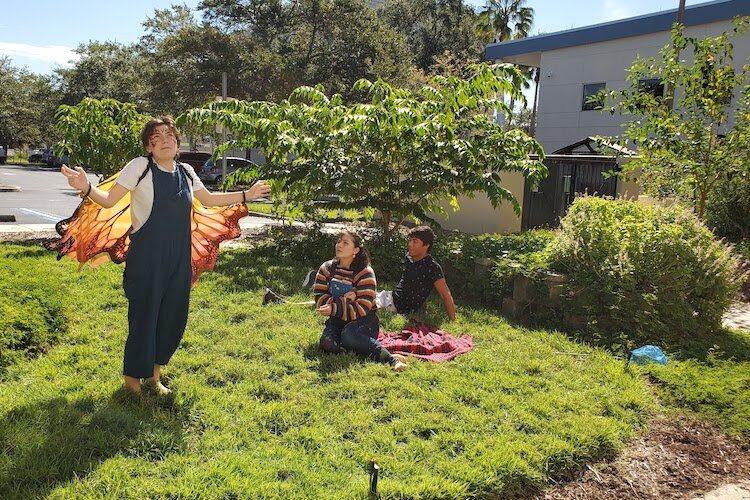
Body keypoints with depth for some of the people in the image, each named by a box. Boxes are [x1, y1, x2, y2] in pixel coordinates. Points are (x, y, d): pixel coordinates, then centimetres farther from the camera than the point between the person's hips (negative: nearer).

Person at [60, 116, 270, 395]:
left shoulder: (186, 172, 7)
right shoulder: (140, 167, -9)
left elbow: (209, 200, 22)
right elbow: (109, 200, -11)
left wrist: (247, 195, 22)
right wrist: (86, 188, -31)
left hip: (179, 260, 6)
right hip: (146, 259, -5)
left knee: (173, 317, 11)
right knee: (144, 317, 1)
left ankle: (154, 374, 32)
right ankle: (132, 379, 22)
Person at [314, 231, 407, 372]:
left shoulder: (365, 273, -10)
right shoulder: (326, 268, 4)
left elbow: (361, 309, -16)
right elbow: (319, 298, -3)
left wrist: (334, 309, -24)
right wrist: (343, 301, -20)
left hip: (363, 321, -4)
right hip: (337, 321, 4)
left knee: (349, 334, -37)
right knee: (327, 343, -27)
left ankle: (391, 358, -32)